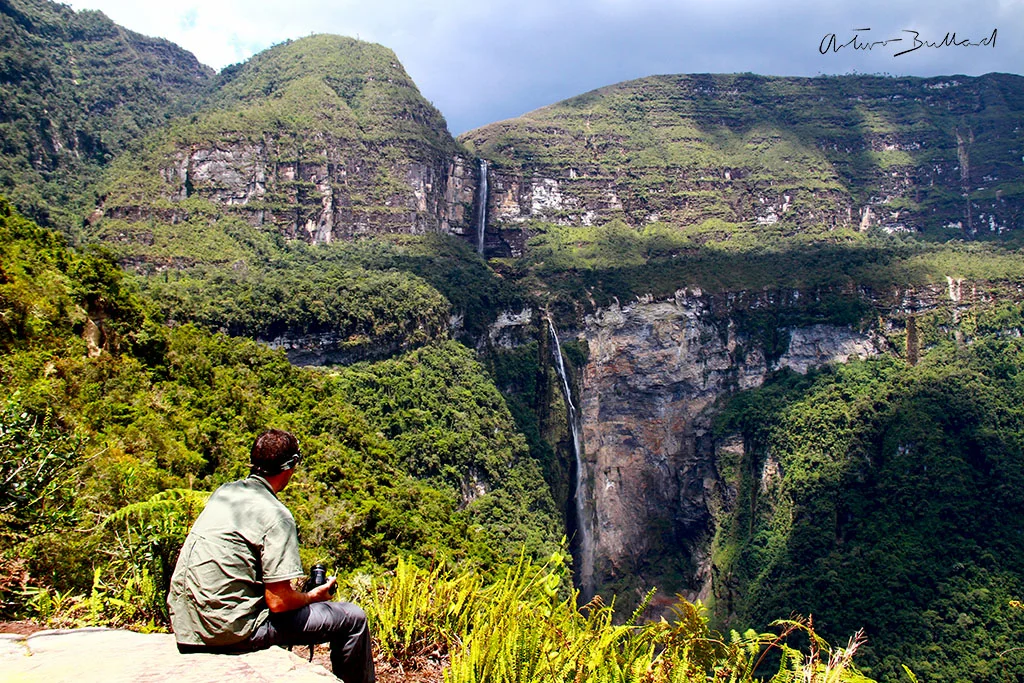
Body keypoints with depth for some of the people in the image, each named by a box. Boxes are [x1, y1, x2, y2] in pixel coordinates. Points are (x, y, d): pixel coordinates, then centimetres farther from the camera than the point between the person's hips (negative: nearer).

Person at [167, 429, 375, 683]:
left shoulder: (223, 492, 6)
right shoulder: (275, 515, -17)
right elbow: (278, 602, -19)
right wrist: (312, 596, 4)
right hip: (232, 630, -8)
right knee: (353, 619, 0)